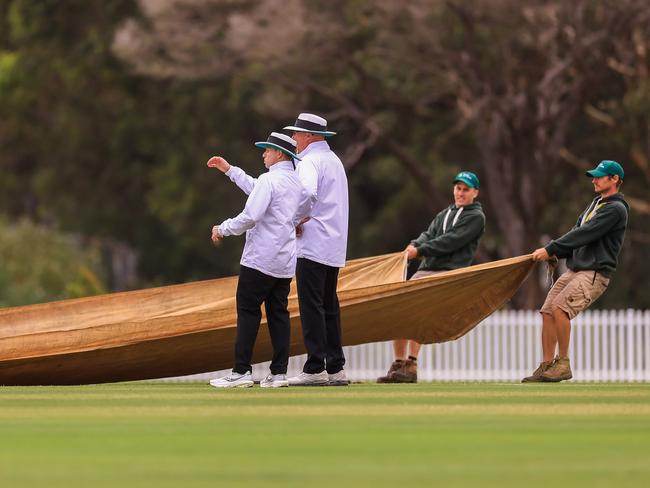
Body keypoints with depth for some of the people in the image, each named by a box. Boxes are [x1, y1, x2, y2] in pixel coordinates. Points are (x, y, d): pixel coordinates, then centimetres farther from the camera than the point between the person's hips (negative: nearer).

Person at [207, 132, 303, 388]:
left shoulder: (269, 180, -14)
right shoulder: (295, 181, 15)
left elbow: (251, 216, -21)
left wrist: (223, 229, -6)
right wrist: (229, 170, 35)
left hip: (260, 260, -8)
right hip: (285, 262, 8)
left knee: (248, 312, -5)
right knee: (278, 313, 8)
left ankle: (242, 371, -10)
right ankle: (279, 372, 4)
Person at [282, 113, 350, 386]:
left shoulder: (310, 162, -10)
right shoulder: (334, 160, 22)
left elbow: (307, 193, -29)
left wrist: (295, 220, -14)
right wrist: (306, 218, 4)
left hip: (313, 245, -9)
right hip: (334, 248, 9)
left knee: (311, 306, -9)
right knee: (329, 306, 11)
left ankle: (315, 368, -12)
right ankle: (335, 368, 10)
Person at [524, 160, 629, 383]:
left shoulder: (616, 209, -10)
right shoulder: (595, 204, 21)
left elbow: (584, 235, -17)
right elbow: (577, 234, 18)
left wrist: (550, 249, -17)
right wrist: (554, 254, 1)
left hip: (595, 273, -9)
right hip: (574, 270, 9)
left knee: (559, 307, -25)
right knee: (548, 312, 0)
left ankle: (563, 363, -15)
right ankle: (546, 367, 5)